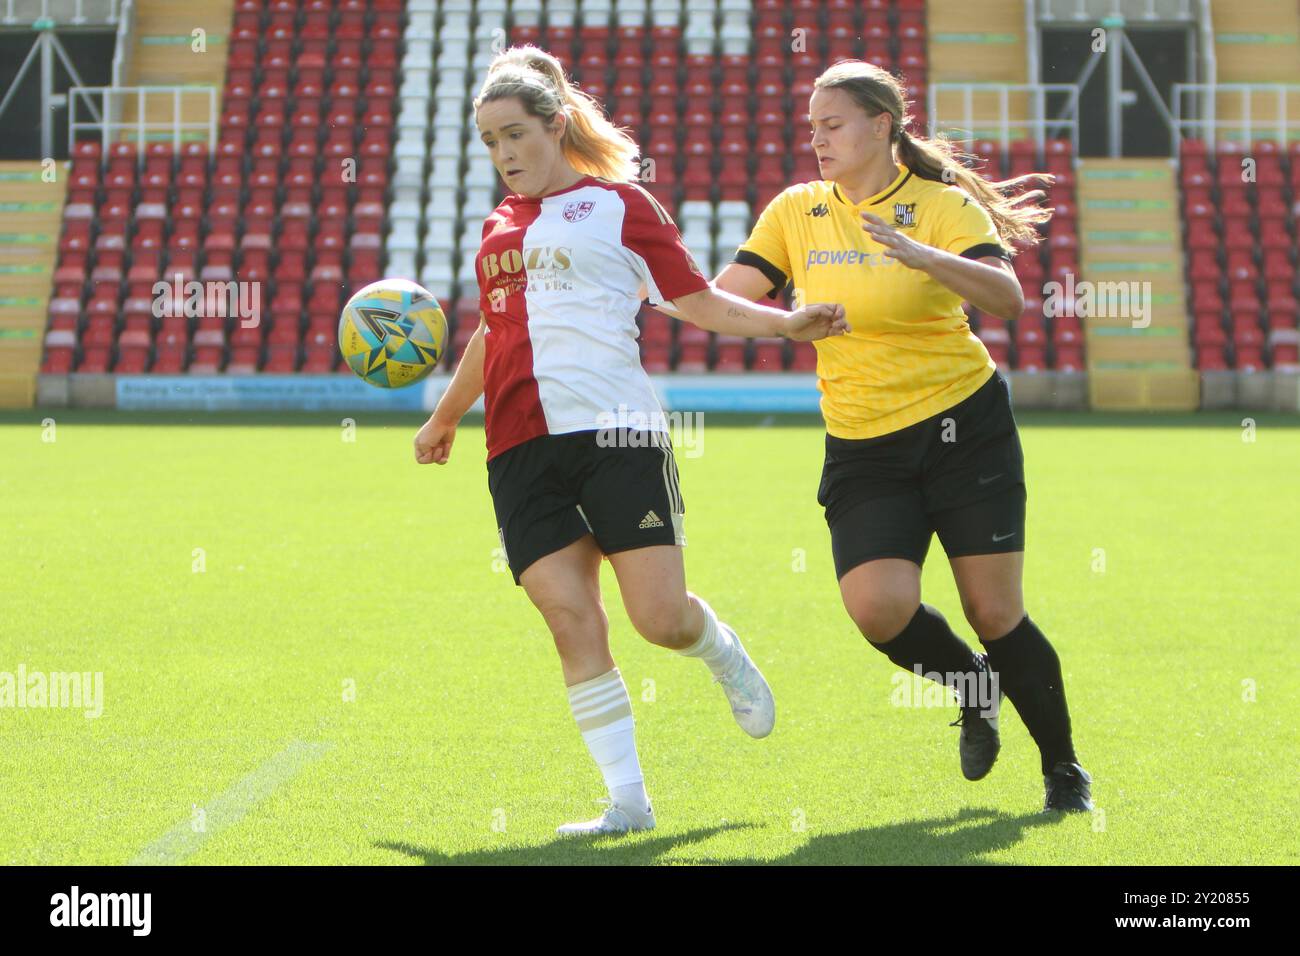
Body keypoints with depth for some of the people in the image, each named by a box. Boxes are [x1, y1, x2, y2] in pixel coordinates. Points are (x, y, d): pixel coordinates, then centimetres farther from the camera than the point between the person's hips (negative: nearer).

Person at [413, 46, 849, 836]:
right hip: (522, 447, 4)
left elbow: (697, 300, 7)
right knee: (572, 621, -7)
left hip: (615, 429, -4)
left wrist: (784, 324, -7)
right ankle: (628, 801, -1)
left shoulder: (618, 202, 6)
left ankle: (722, 652, 26)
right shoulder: (500, 227, 21)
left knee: (661, 618, -11)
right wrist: (447, 416, 45)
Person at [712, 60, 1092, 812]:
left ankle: (1064, 766, 19)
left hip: (964, 424, -3)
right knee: (878, 605, -18)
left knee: (995, 613, -4)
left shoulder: (941, 204, -7)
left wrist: (923, 256, -35)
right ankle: (975, 688, 15)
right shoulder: (796, 213, 5)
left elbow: (1007, 299, -22)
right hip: (863, 449, 3)